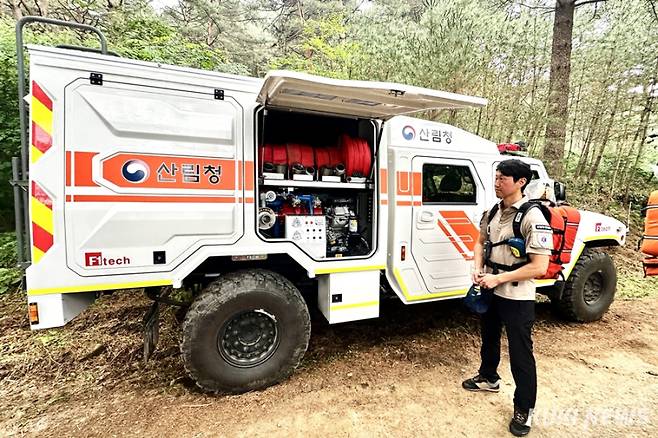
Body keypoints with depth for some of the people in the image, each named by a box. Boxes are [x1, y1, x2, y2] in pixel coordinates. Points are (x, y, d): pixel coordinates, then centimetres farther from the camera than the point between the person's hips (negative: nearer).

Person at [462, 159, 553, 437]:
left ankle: (524, 409, 26)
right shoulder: (493, 212, 1)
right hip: (489, 290, 7)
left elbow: (539, 267, -23)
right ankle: (488, 378, 48)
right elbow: (481, 242, 14)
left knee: (520, 353, 7)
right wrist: (478, 269, -3)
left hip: (517, 298, -7)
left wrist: (498, 278, -22)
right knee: (489, 338, 25)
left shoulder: (533, 218, -21)